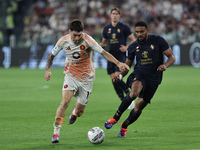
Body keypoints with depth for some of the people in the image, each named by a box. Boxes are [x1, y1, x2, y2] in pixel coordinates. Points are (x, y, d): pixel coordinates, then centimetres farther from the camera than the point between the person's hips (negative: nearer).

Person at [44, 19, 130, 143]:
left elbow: (104, 53, -21)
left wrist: (118, 63, -34)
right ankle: (56, 132, -17)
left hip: (86, 78, -1)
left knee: (79, 112, 4)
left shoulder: (87, 40, -17)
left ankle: (75, 112, 44)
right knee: (65, 101, -24)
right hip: (71, 76, 1)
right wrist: (48, 70, -10)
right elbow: (52, 56, 6)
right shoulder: (63, 41, -8)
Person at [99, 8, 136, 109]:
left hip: (121, 56, -5)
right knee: (114, 80, 0)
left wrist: (127, 47, -15)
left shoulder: (124, 27, 0)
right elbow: (104, 42, 24)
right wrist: (99, 45, 1)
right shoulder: (106, 29, 13)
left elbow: (133, 40, 2)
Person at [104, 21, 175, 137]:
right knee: (134, 93, -35)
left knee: (138, 108, 2)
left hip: (153, 79, 0)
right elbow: (127, 65, 14)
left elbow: (172, 57, -2)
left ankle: (124, 126, 29)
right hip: (139, 75, 0)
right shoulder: (133, 47, 5)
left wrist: (165, 65, -24)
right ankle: (116, 118, -22)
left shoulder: (158, 41, -4)